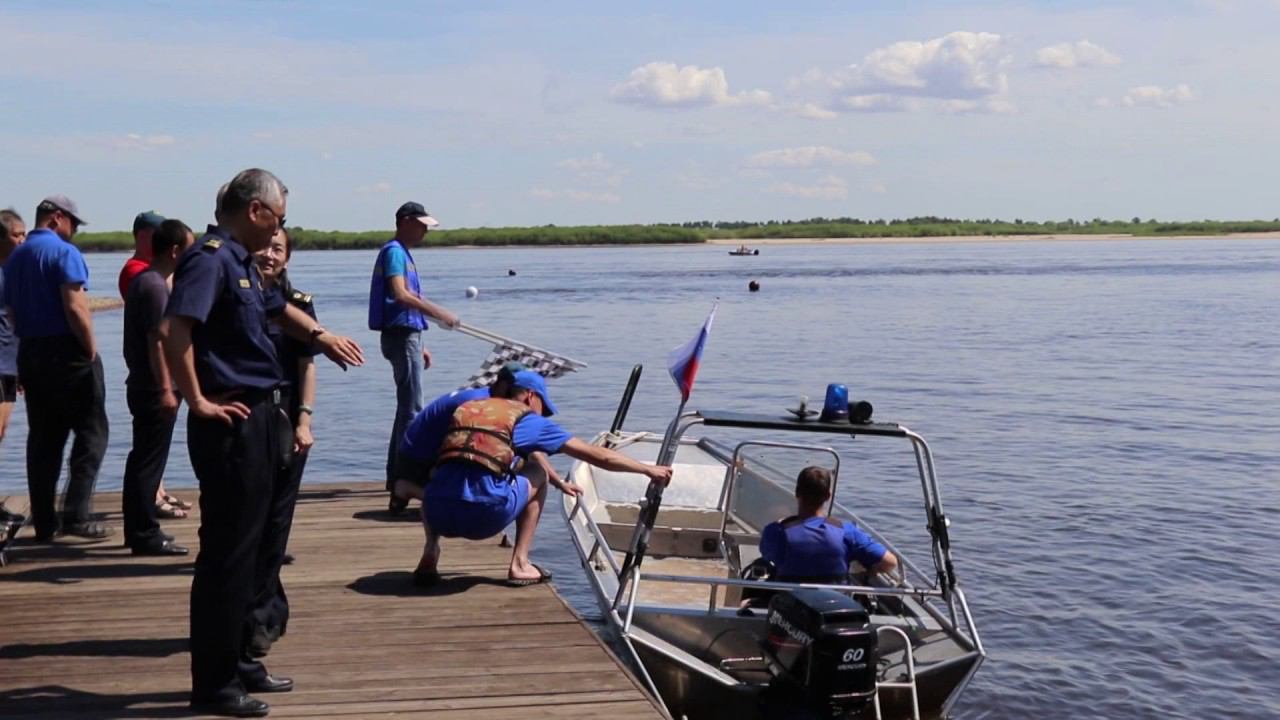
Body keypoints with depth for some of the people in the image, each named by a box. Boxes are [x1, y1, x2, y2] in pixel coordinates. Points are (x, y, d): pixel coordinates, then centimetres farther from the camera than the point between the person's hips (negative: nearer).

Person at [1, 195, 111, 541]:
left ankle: (43, 522, 11)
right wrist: (91, 350, -11)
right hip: (67, 353, -7)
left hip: (29, 354, 8)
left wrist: (29, 345, 17)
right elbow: (75, 308, -18)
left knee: (42, 438, 10)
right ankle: (76, 515, -9)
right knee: (91, 432, 0)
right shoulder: (64, 252, -10)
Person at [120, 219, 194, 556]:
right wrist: (165, 389, -24)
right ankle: (145, 535, -1)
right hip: (155, 390, -10)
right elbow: (157, 341, -22)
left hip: (142, 386, 10)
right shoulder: (155, 286, -17)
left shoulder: (143, 281, 14)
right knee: (149, 462, -5)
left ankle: (138, 530, 24)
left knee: (142, 459, 15)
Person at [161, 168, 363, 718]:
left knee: (248, 549, 17)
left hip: (259, 420, 10)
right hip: (231, 423, -10)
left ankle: (237, 662, 28)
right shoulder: (210, 257, -14)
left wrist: (320, 335, 41)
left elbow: (275, 309, 37)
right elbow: (173, 330, -28)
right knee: (225, 554, -4)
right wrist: (198, 401, -23)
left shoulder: (240, 262, 16)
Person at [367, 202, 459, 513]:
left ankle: (397, 476, 21)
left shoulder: (402, 253, 21)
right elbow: (400, 295, -23)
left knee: (407, 406, 15)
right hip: (401, 335, -11)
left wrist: (419, 346, 21)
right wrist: (439, 313, -25)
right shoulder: (394, 251, -10)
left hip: (406, 335, 11)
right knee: (411, 408, -11)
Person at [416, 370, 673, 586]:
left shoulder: (466, 409, 29)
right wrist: (648, 470, 29)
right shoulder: (528, 421, 14)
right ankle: (519, 565, 17)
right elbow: (597, 455, 17)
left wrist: (561, 484, 57)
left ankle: (430, 555, 17)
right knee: (538, 476, 24)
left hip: (438, 515, 4)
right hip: (484, 514, -4)